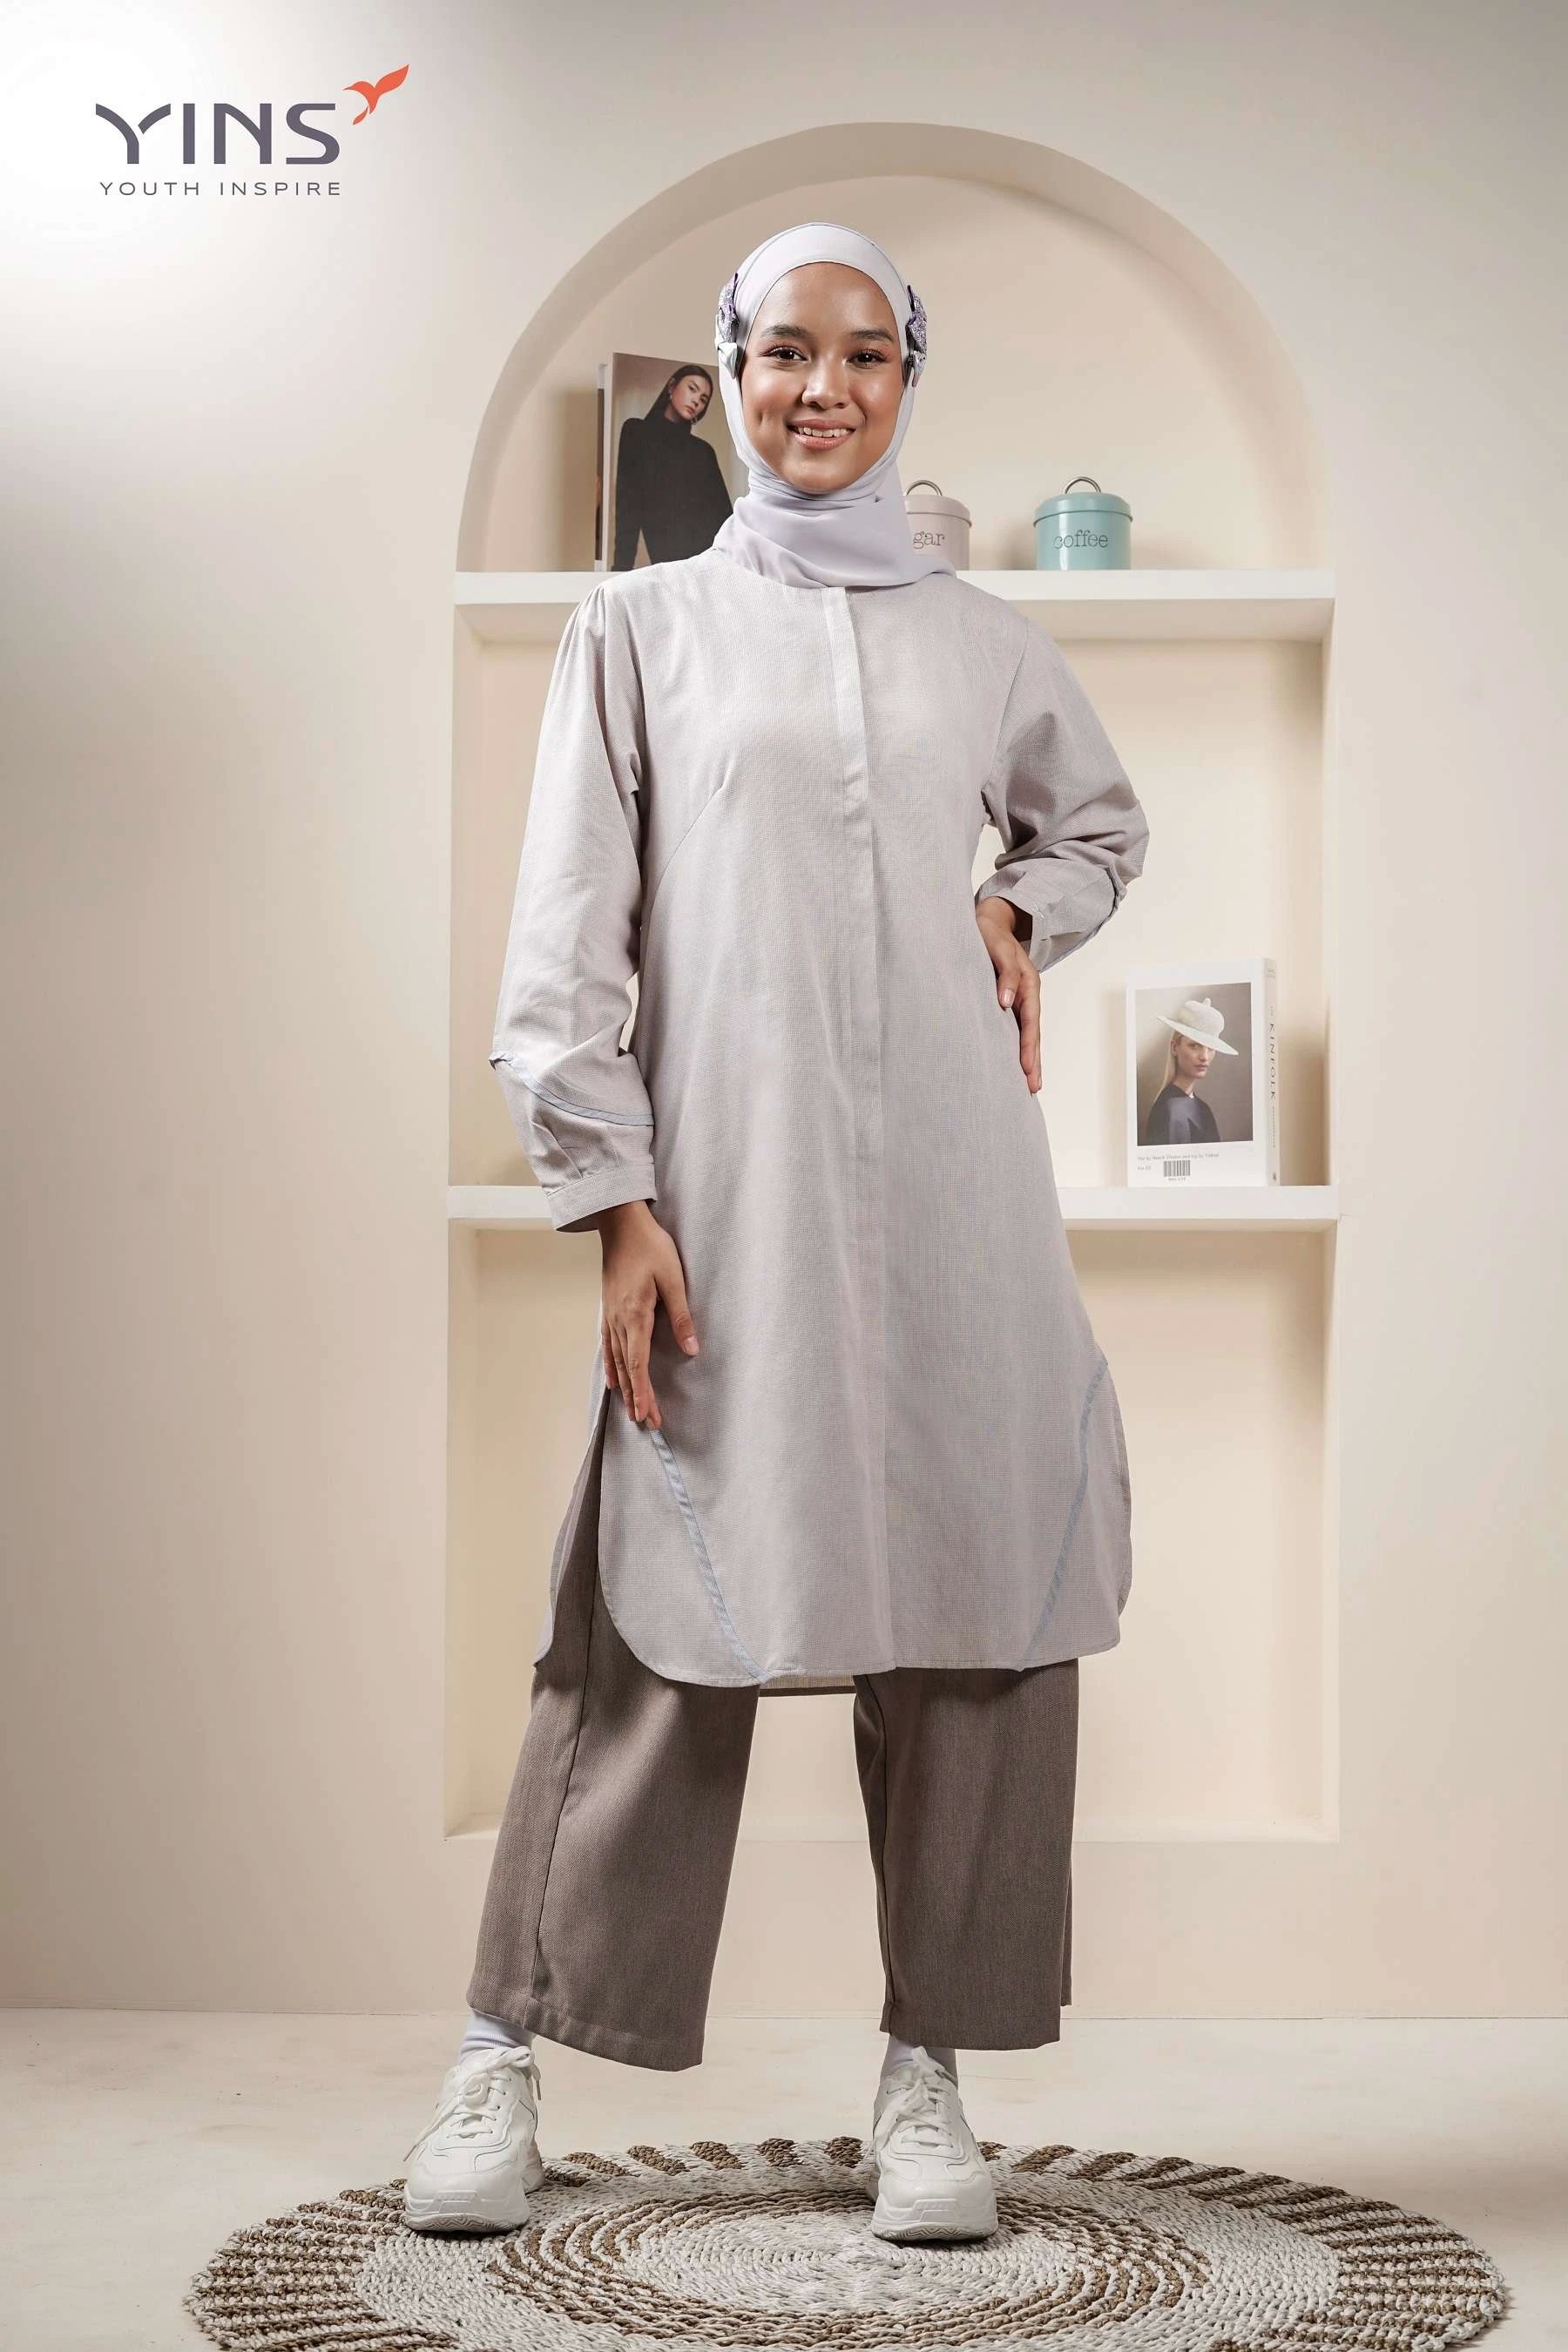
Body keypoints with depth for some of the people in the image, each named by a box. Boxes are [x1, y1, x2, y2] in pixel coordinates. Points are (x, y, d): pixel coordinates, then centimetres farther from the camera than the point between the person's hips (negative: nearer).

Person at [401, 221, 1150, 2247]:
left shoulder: (979, 638, 15)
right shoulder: (640, 627, 9)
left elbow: (1101, 823, 32)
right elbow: (566, 940, 3)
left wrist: (1025, 913, 9)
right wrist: (613, 1199, -7)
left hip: (952, 1183, 3)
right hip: (727, 1181, -2)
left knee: (973, 1608, 1)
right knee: (676, 1617, -3)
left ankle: (928, 2071, 13)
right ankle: (506, 2048, 12)